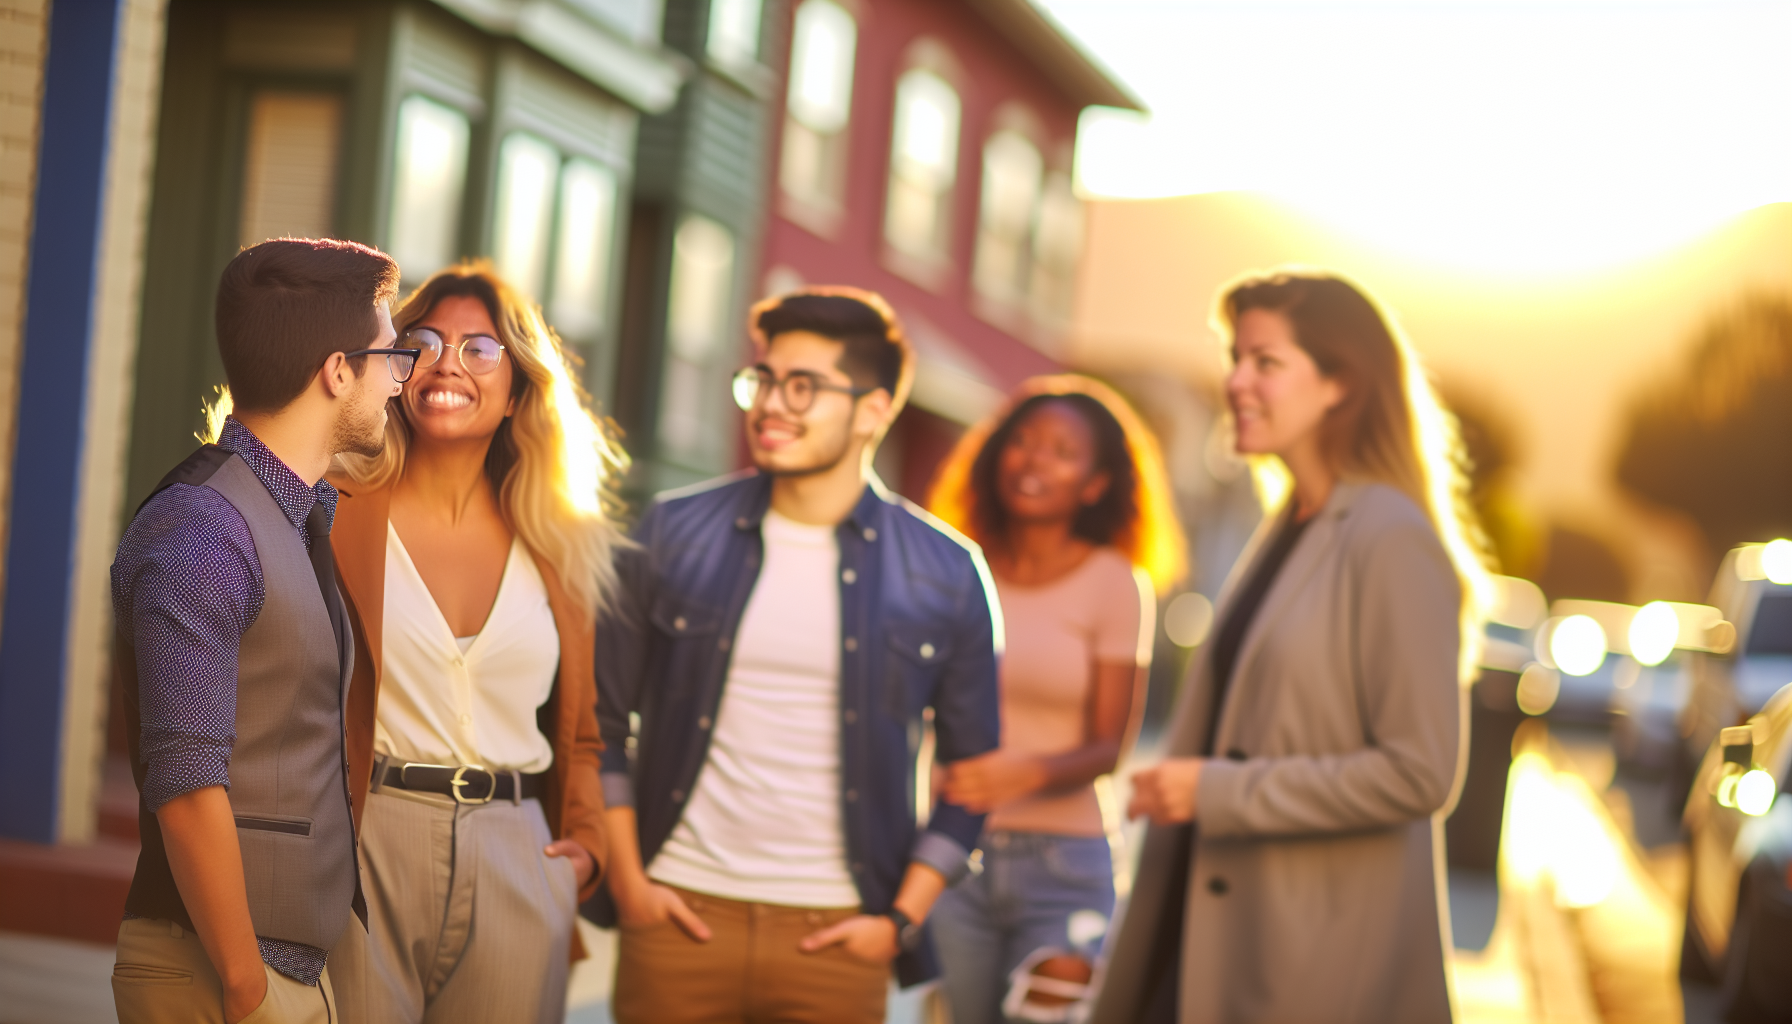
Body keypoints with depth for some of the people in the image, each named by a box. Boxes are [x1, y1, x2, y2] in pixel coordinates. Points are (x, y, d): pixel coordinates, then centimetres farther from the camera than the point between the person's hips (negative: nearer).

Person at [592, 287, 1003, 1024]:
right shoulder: (676, 534, 3)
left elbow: (972, 771, 6)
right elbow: (604, 717, 8)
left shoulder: (943, 574, 1)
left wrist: (903, 920, -1)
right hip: (680, 915, 1)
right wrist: (626, 880, 1)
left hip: (836, 935, -1)